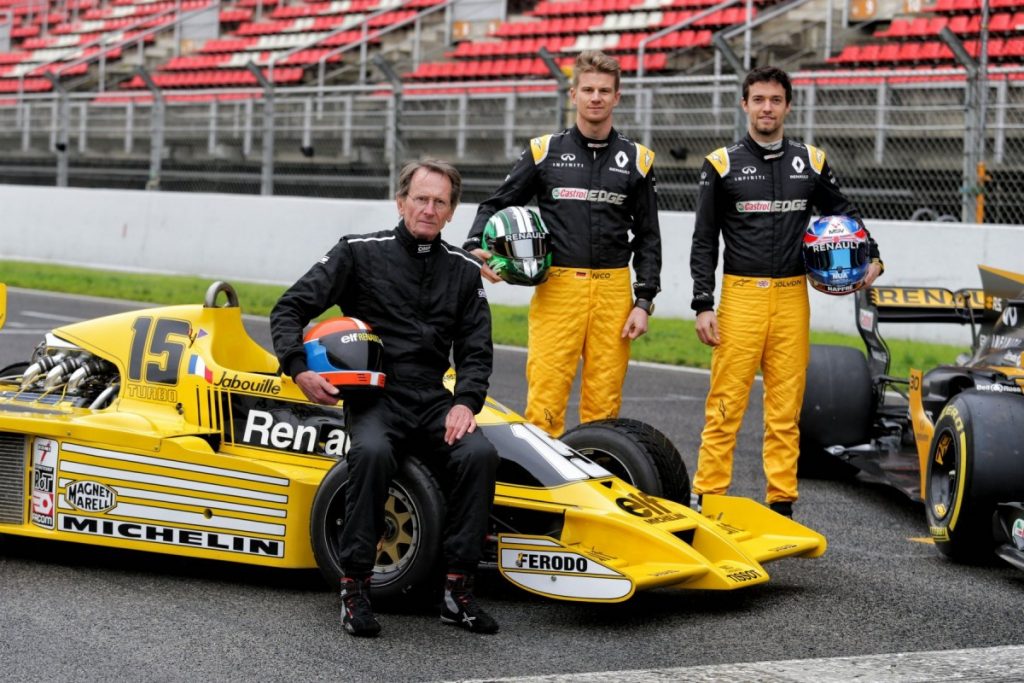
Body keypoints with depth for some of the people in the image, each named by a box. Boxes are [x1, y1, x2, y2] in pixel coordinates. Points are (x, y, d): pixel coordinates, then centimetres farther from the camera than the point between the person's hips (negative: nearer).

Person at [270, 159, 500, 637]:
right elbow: (290, 309, 0)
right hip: (373, 397, -3)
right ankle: (355, 587, -23)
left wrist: (465, 403, -9)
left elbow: (475, 350, 10)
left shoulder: (465, 271, 11)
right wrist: (298, 369, -16)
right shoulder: (360, 253, 1)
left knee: (480, 453, -27)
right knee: (372, 453, -36)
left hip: (433, 400, 3)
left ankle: (458, 589, -17)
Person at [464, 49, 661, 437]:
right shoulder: (545, 151, 7)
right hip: (557, 288, -1)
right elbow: (498, 204, 13)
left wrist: (644, 301, 4)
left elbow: (648, 237, 12)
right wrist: (475, 246, -6)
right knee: (545, 396, -8)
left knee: (604, 402, 3)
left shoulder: (636, 160, 10)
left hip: (613, 291, 1)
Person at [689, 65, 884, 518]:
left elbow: (843, 213, 23)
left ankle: (781, 501, 9)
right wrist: (703, 306, -4)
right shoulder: (722, 165, 3)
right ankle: (708, 496, -1)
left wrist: (871, 256, 7)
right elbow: (704, 243, 3)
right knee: (725, 404, -6)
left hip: (792, 298, 3)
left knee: (785, 408, 4)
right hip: (740, 295, -3)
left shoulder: (812, 162, 10)